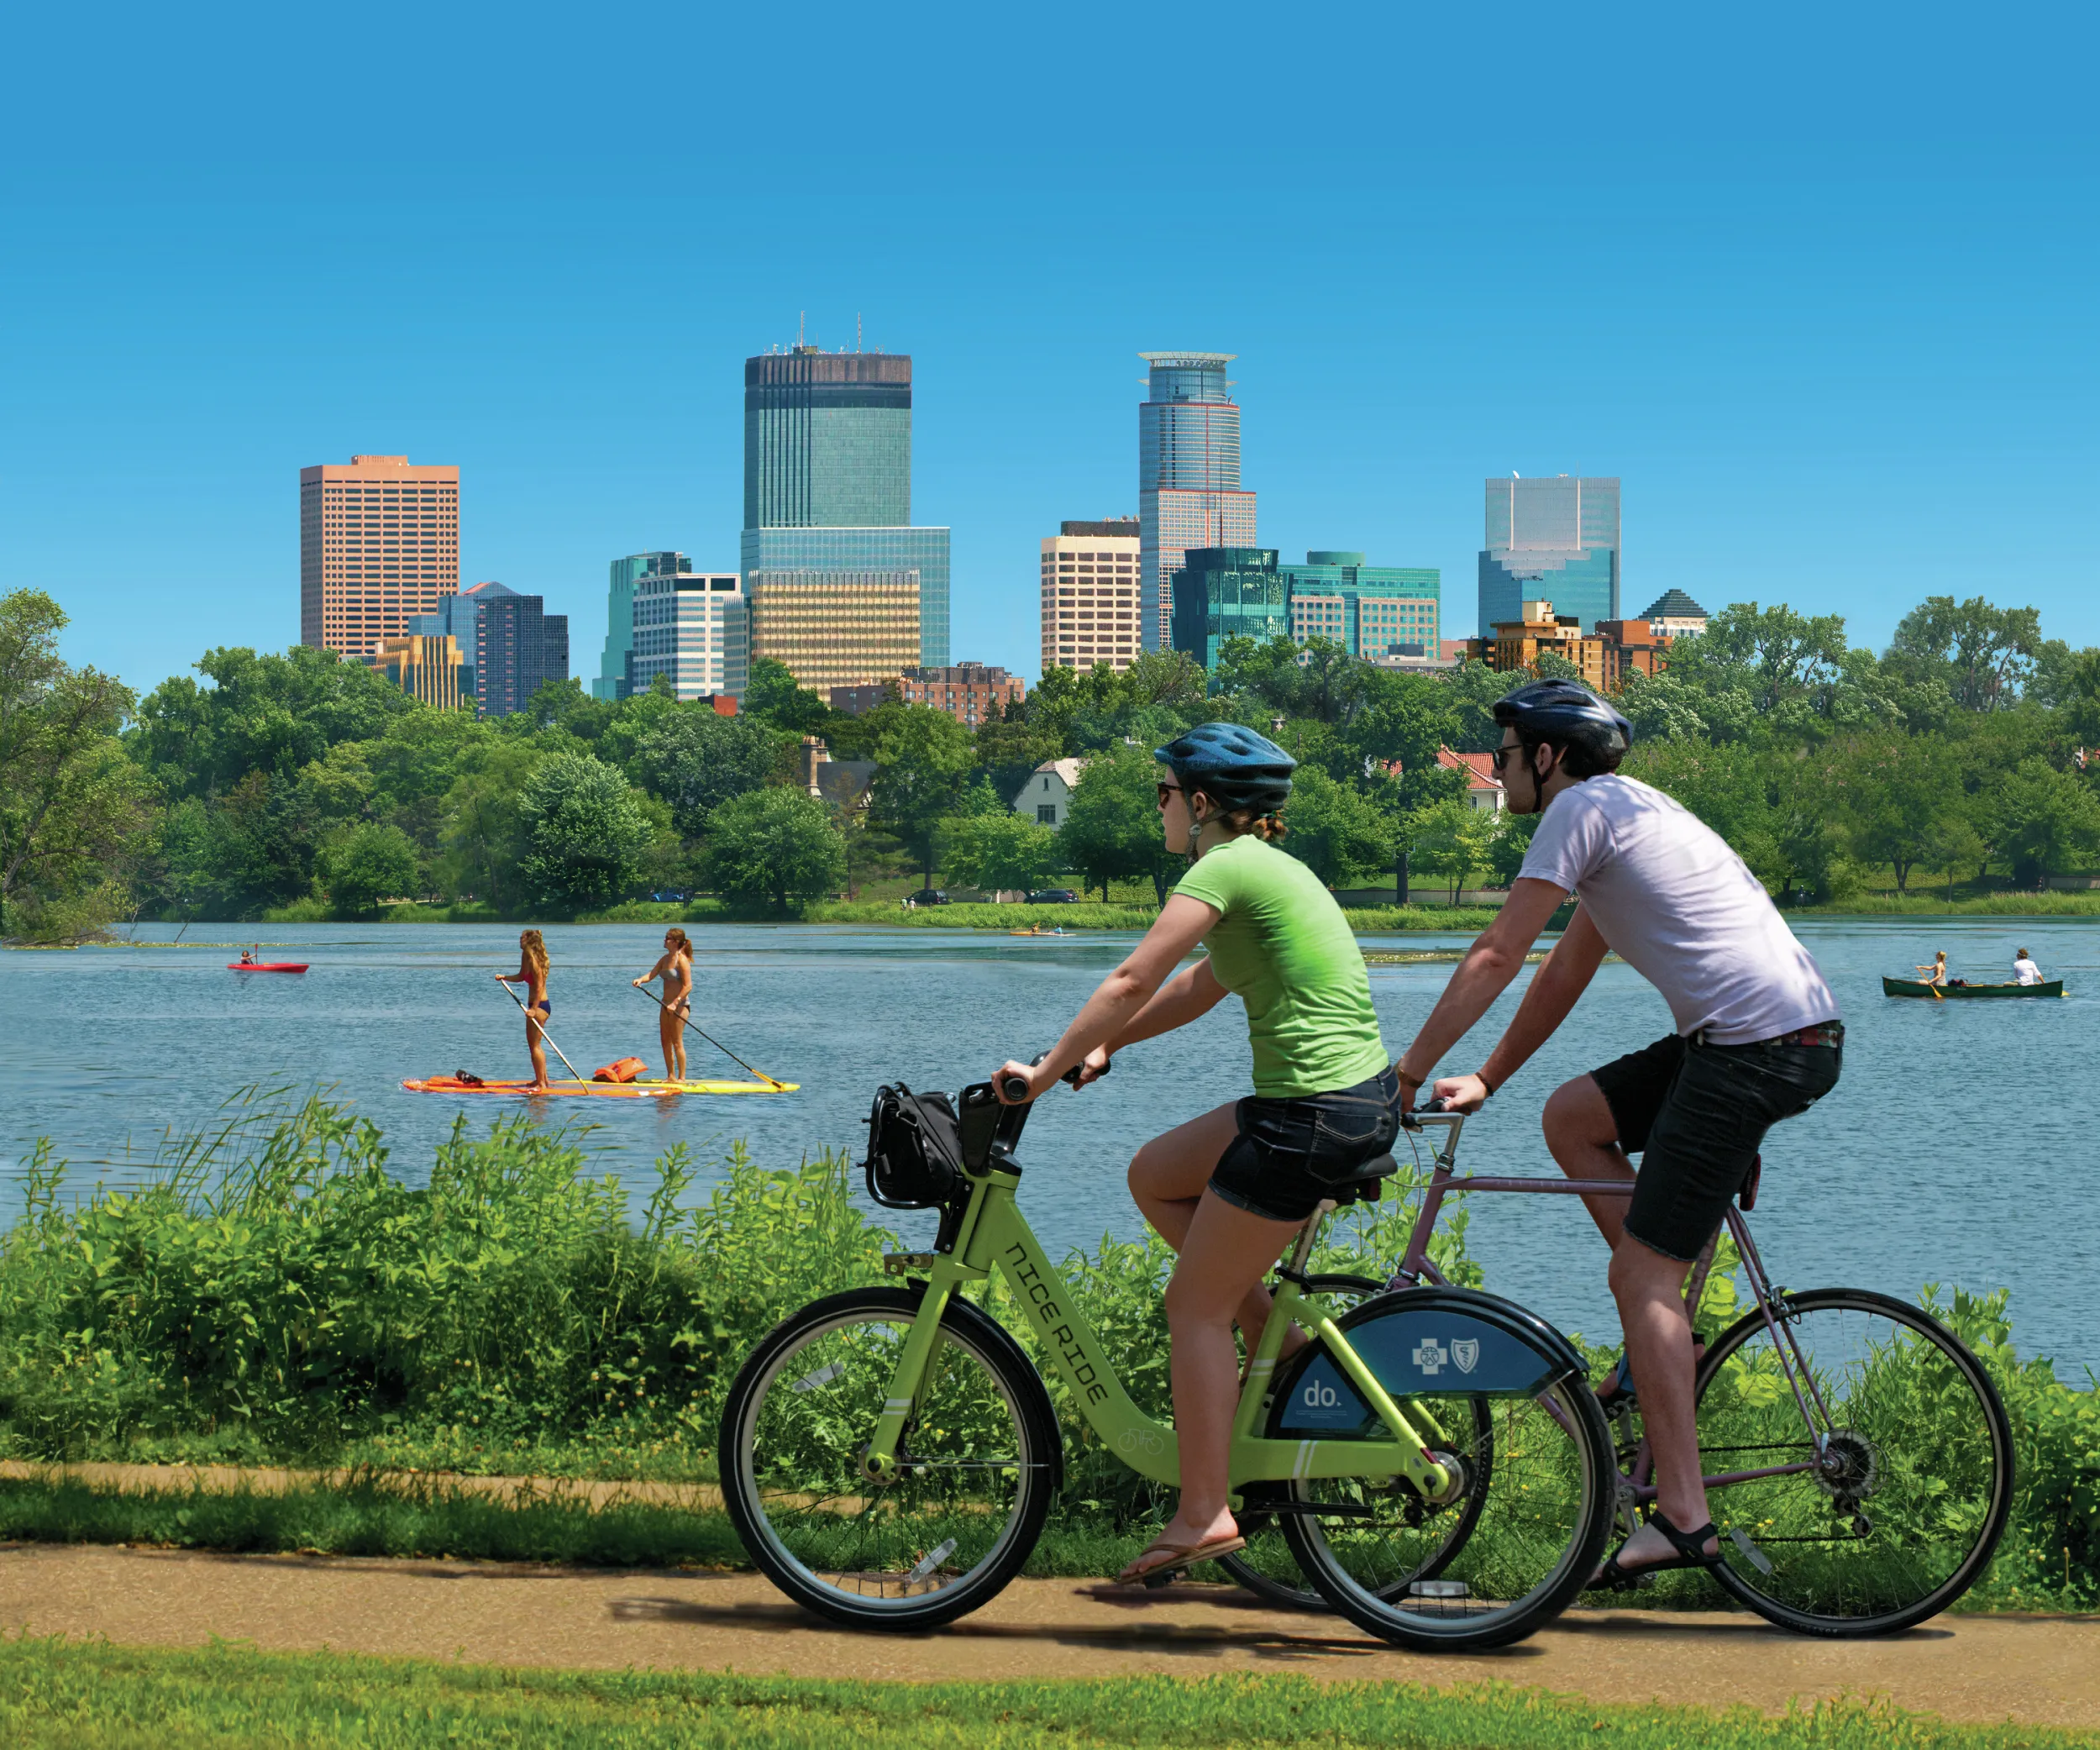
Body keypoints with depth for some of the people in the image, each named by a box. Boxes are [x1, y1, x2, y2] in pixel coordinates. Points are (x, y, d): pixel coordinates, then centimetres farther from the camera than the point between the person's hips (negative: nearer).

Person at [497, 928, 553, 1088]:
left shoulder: (533, 961, -19)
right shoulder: (526, 957, 9)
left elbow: (539, 986, -23)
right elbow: (521, 977, 23)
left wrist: (534, 1009, -25)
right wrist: (504, 977, 10)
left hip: (539, 1006, -10)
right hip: (536, 1005, 10)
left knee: (535, 1045, -6)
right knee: (535, 1045, 18)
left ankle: (541, 1083, -3)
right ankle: (543, 1079, 26)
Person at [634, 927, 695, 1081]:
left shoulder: (681, 960, -14)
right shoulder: (665, 959, 12)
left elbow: (688, 986, -18)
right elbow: (652, 974, 6)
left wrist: (675, 1003, -24)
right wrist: (640, 980, -15)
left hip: (680, 1004, -9)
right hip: (667, 1004, 9)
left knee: (677, 1042, -8)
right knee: (665, 1042, 11)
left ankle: (681, 1078, -3)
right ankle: (671, 1076, 18)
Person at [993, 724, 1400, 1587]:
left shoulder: (1226, 867, -11)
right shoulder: (1269, 866, 18)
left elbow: (1132, 982, -14)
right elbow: (1197, 989, 26)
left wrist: (1046, 1071, -7)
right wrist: (1101, 1047, 23)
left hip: (1314, 1114, -9)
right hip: (1361, 1097, 9)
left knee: (1195, 1306, -1)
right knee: (1154, 1176, 22)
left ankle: (1202, 1514, 0)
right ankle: (1273, 1337, 18)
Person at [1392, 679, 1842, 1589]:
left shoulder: (1584, 806, -4)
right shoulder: (1634, 811, 25)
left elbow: (1494, 957, -5)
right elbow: (1565, 975, 29)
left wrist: (1406, 1071, 1)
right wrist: (1485, 1081, 28)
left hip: (1759, 1046, -9)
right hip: (1796, 1036, 9)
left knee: (1642, 1276, -7)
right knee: (1572, 1114, 18)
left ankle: (1681, 1517, -10)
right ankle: (1666, 1325, 15)